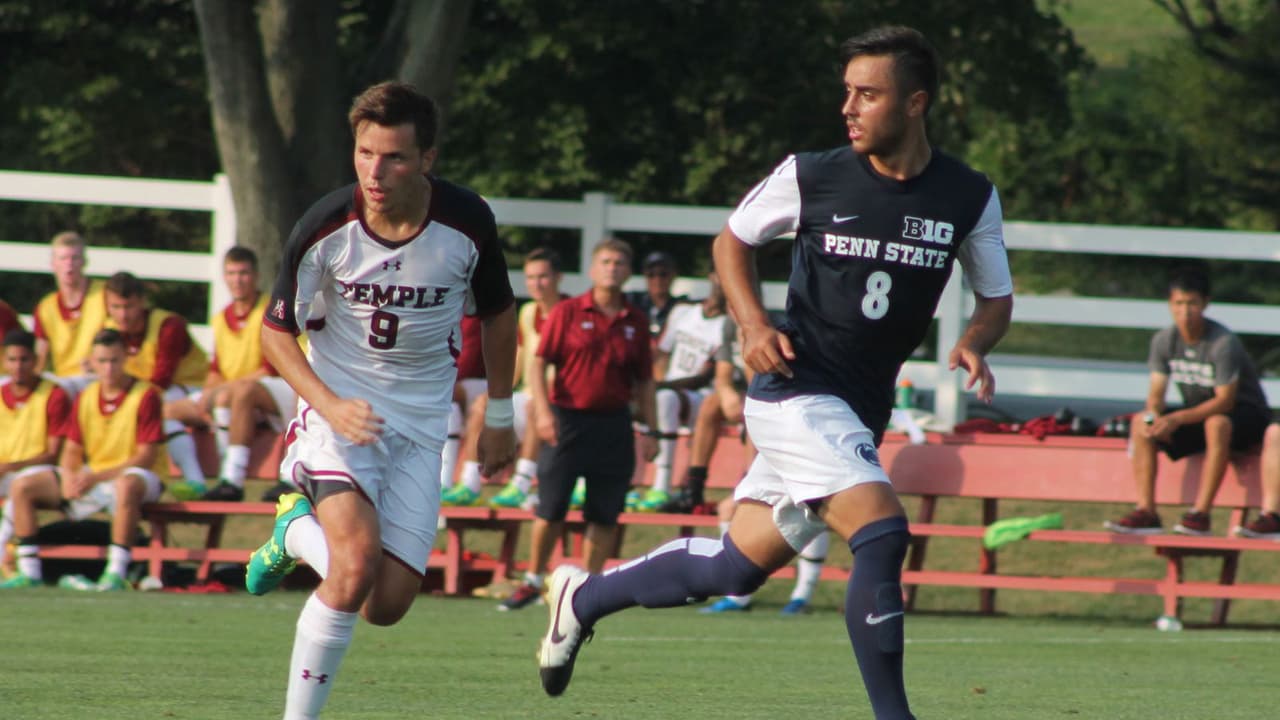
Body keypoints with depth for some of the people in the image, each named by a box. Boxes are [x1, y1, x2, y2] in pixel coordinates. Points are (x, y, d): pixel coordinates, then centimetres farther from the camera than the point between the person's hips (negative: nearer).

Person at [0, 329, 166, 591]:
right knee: (22, 487, -5)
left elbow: (146, 456, -16)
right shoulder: (85, 398, 7)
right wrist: (69, 476, -14)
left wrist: (97, 477, -23)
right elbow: (72, 450, 11)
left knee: (126, 485, -44)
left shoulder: (146, 395, -12)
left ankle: (116, 575, -43)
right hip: (90, 479, 7)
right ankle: (28, 572, -6)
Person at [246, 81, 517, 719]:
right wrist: (330, 406, -19)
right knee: (357, 561, -27)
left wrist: (499, 416, 14)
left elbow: (497, 315, 8)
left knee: (386, 605, -6)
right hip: (339, 407, -3)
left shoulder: (467, 223, -11)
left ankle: (299, 529, 24)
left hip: (420, 421, 3)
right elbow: (276, 331, -4)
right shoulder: (325, 228, -16)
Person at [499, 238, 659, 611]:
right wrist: (543, 410, -14)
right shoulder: (567, 313, 0)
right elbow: (539, 364, -2)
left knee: (604, 515, 1)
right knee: (550, 508, -2)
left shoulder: (636, 322, 8)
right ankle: (533, 582, 13)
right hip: (568, 421, -2)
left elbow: (644, 381, 14)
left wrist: (649, 430, 10)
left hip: (614, 426, 2)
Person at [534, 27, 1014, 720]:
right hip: (797, 391, -5)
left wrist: (974, 343, -11)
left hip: (862, 412, 5)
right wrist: (753, 323, -6)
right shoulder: (810, 177, -7)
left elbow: (997, 296, 11)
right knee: (881, 530, -25)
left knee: (734, 568, 13)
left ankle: (582, 597, 35)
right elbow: (732, 239, 10)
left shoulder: (970, 199, -2)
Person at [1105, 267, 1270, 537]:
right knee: (1140, 421, -15)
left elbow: (1225, 401, -26)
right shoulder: (1164, 340, -6)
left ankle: (1200, 513, -36)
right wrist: (1154, 415, -27)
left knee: (1217, 423, -39)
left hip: (1245, 414, -6)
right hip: (1197, 411, 6)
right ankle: (1145, 512, -20)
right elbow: (1156, 395, -3)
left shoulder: (1223, 343, -24)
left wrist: (1178, 418, -35)